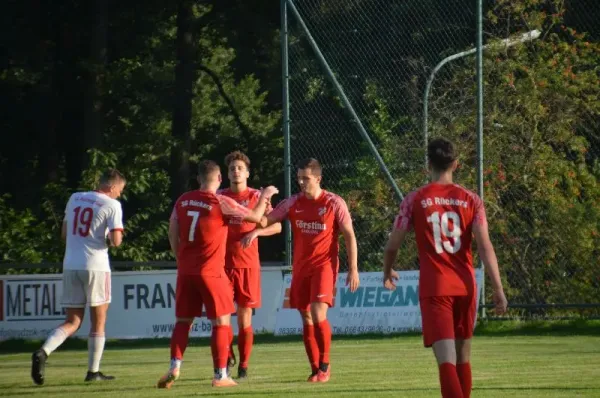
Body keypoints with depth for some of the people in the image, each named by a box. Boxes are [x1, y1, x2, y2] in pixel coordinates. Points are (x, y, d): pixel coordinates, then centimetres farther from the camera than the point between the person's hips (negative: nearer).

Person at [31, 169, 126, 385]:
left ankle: (43, 352, -15)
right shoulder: (112, 205, -5)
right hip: (95, 266, -5)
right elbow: (116, 241, -12)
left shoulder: (75, 198, 11)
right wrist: (116, 236, 9)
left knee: (72, 322, 9)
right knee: (98, 322, 10)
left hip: (70, 265, 5)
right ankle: (93, 371, 11)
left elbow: (64, 233, 18)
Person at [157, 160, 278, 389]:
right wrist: (265, 197, 15)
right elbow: (255, 217, -3)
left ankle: (175, 367, -2)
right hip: (211, 271, -4)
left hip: (186, 271, 4)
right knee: (221, 322, 4)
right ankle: (220, 375, 1)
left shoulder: (183, 201, 4)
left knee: (183, 321, 12)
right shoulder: (221, 203, -10)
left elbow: (173, 234, 9)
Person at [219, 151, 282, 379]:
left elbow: (276, 226, -1)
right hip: (223, 263, 2)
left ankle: (243, 367, 6)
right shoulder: (219, 197, 8)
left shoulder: (256, 196, 1)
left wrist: (255, 232, -18)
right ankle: (228, 357, 15)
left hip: (247, 264, -2)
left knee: (244, 318, -1)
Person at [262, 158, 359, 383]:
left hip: (324, 265, -5)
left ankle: (325, 365, -2)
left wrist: (353, 269, -6)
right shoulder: (293, 203, 5)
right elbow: (266, 220, 6)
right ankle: (315, 370, 14)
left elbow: (349, 235, -2)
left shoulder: (334, 203, -5)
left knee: (318, 315, -18)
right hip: (301, 267, 5)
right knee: (307, 320, 5)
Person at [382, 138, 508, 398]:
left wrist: (387, 273, 22)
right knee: (463, 357, 19)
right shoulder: (471, 200, 3)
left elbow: (392, 245, 2)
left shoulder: (415, 200, -1)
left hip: (434, 289, -3)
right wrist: (498, 289, -6)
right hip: (465, 287, 3)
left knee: (446, 360, -12)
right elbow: (485, 246, -6)